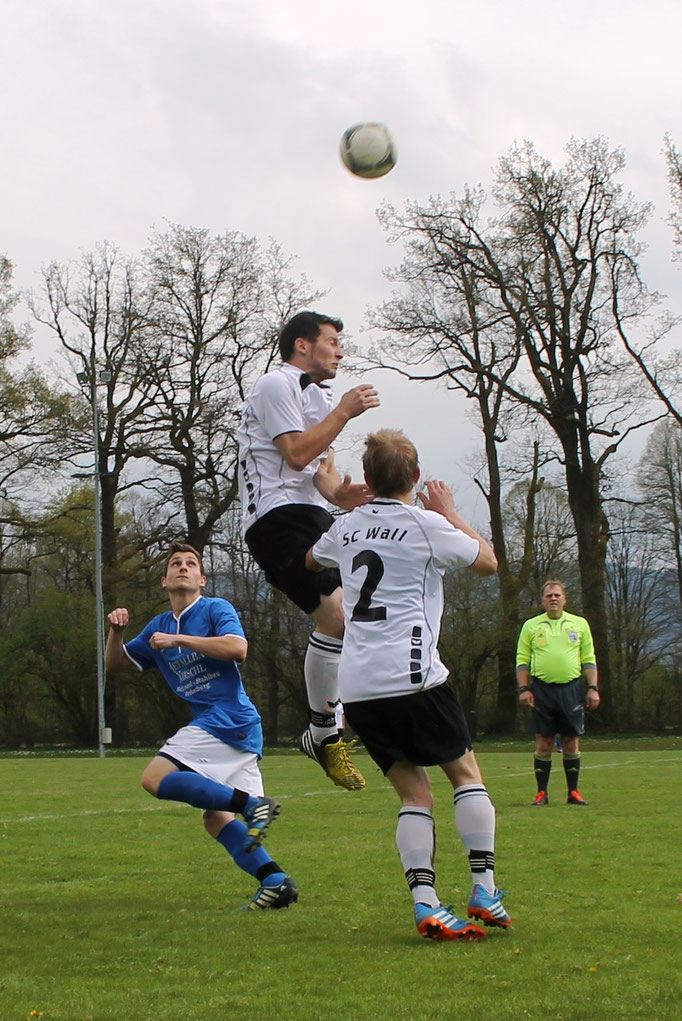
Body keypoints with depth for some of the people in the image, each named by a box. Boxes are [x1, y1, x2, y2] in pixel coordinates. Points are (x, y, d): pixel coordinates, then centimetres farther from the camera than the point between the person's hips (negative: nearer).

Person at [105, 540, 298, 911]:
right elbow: (116, 663, 26)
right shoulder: (159, 626, 21)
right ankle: (275, 881, -1)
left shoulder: (216, 609, -1)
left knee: (155, 778, -18)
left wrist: (178, 639, -15)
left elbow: (237, 648, -19)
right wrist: (115, 630, 6)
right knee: (216, 818, 4)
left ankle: (250, 803, -22)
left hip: (227, 717, -8)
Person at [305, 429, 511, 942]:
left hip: (358, 687, 5)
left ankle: (426, 905, -5)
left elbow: (311, 561, 36)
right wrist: (451, 514, 23)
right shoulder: (426, 524, -2)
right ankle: (485, 891, 3)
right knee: (465, 770, 11)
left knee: (413, 791, 8)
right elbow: (488, 562, 12)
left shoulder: (347, 526, 14)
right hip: (412, 678, -5)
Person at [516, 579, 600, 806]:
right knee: (543, 743, -1)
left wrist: (593, 688, 1)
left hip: (570, 689, 1)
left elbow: (589, 659, 10)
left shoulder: (579, 624, 10)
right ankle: (542, 793, 5)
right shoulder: (531, 626, 8)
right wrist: (524, 689, -4)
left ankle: (573, 792, 11)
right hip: (542, 689, -1)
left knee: (571, 742, 3)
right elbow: (522, 659, 6)